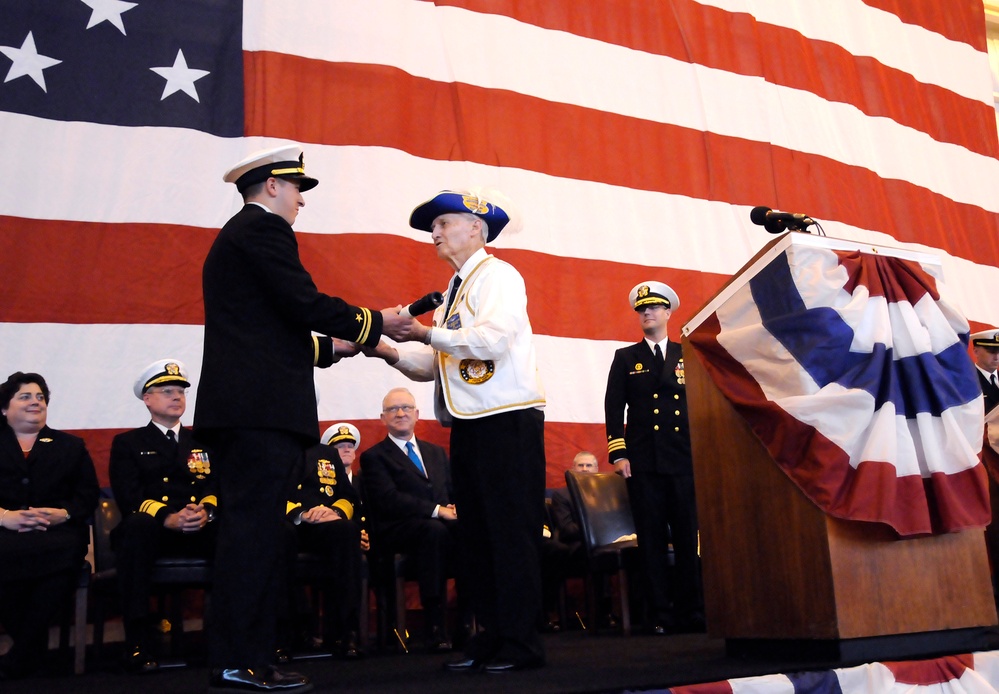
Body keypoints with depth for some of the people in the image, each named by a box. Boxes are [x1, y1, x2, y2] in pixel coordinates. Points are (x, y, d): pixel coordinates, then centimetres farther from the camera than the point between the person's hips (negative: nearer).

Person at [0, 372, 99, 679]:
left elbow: (88, 494, 12)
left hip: (57, 531, 1)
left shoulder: (71, 446, 24)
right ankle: (33, 649, -17)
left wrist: (64, 514, -9)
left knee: (66, 552, -36)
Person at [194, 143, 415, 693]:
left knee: (248, 531, 10)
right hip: (263, 407, -10)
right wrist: (375, 322, -1)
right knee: (255, 530, -9)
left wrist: (329, 347, 31)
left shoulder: (233, 236, 27)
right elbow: (304, 302, -13)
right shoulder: (264, 228, -3)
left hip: (239, 408, 10)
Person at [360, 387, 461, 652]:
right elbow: (389, 500, -8)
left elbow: (454, 492, 19)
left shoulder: (437, 453, 26)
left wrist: (455, 509, -7)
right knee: (435, 529, -38)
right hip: (397, 533, -4)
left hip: (442, 523, 4)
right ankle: (435, 628, -34)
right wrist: (436, 511, -19)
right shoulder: (374, 457, 8)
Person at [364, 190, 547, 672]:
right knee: (477, 533, 10)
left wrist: (428, 333, -15)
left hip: (507, 420, -9)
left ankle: (521, 644, 3)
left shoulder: (497, 275, -4)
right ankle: (491, 636, 19)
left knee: (512, 532, -5)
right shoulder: (454, 291, 20)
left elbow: (491, 341, -20)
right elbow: (435, 365, 17)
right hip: (469, 426, 9)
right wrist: (392, 354, 3)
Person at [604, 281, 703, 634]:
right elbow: (614, 407, 5)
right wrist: (618, 453, -4)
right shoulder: (626, 358, 12)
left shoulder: (686, 356, 14)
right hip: (643, 462, -1)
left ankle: (691, 611, 9)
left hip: (684, 460, 1)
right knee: (652, 539, 0)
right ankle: (661, 614, 7)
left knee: (689, 537, 0)